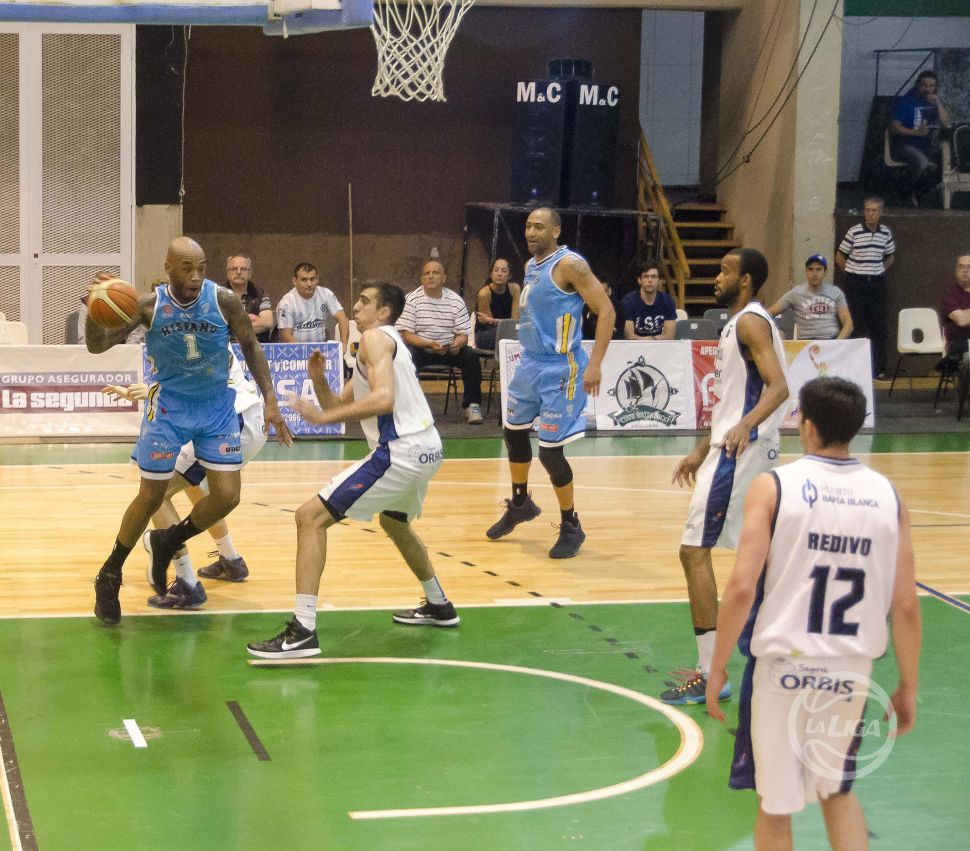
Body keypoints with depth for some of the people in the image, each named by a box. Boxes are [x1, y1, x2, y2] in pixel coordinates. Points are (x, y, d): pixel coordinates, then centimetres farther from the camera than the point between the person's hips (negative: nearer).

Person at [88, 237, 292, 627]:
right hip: (169, 405, -2)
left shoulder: (224, 301, -17)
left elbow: (250, 347, -1)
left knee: (227, 496, -5)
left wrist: (269, 400, -7)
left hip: (217, 407, 2)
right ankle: (109, 576, 18)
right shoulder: (149, 306, -17)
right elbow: (97, 346, -15)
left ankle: (167, 542, 22)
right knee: (151, 496, -2)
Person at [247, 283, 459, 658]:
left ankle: (303, 631, -19)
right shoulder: (390, 345, 25)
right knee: (394, 521, 39)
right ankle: (438, 606, 50)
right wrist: (319, 381, 7)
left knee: (311, 516, -11)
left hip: (399, 453, -10)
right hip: (426, 450, 10)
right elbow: (341, 406, 25)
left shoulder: (376, 337, -5)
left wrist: (321, 416, -20)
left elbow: (383, 399, -22)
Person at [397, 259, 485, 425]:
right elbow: (406, 334, -11)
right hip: (420, 348, -2)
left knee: (471, 356, -22)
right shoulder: (411, 300, -5)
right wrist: (429, 345, -28)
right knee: (407, 357, -34)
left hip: (449, 349, 2)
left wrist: (457, 344, -25)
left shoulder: (456, 301, 2)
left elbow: (463, 334, 1)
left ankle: (472, 405, -9)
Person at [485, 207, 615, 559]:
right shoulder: (530, 266, 9)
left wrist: (594, 365, -25)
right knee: (514, 431, 21)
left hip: (559, 369, -9)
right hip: (530, 363, 9)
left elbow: (606, 311, -20)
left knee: (550, 451, -8)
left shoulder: (569, 265, -17)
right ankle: (520, 504, 43)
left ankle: (571, 526, 9)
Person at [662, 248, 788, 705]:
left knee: (694, 552, -12)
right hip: (737, 448, 11)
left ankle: (710, 675, -13)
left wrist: (745, 425, -43)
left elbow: (778, 386, -27)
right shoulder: (739, 323, 18)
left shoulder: (750, 322, -13)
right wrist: (701, 453, 26)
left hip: (740, 452, -11)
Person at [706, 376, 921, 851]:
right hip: (850, 673, 3)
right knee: (838, 791, 25)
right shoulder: (886, 495, 1)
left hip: (783, 668, -3)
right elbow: (906, 607, 0)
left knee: (776, 806, 13)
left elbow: (741, 589, -15)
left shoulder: (773, 487, -9)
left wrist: (718, 668, -4)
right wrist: (907, 688, 11)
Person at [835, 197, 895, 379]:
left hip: (877, 283, 3)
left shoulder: (886, 233, 3)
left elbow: (890, 256, 20)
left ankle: (879, 369, 9)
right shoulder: (854, 232, -8)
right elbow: (839, 257, 1)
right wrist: (852, 273, 3)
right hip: (856, 283, -3)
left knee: (879, 328, 3)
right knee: (856, 327, -1)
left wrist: (881, 271, 10)